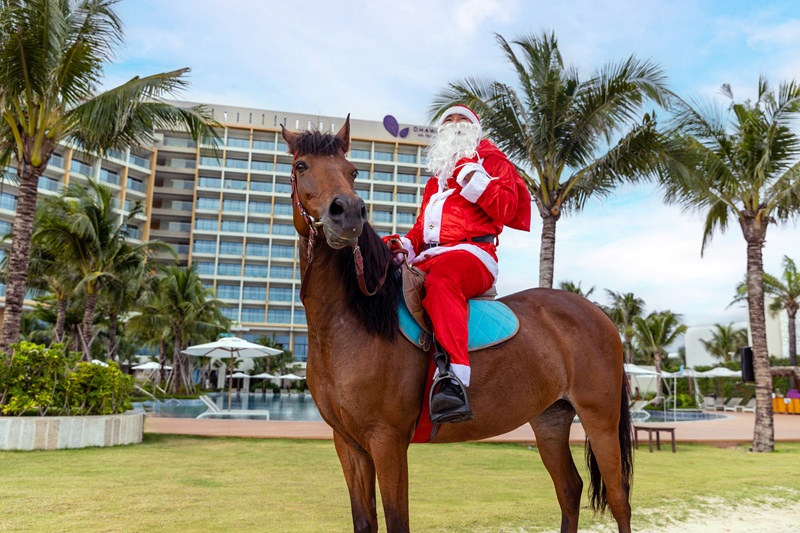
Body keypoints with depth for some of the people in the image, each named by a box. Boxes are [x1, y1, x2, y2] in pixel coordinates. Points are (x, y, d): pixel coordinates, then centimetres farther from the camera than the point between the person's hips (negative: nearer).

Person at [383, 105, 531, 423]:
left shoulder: (491, 160, 16)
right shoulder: (435, 179, 35)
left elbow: (507, 211, -1)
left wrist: (473, 178, -8)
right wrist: (405, 243, 9)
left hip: (472, 253, -7)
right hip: (428, 259, 7)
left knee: (441, 277, -41)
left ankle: (454, 380, -53)